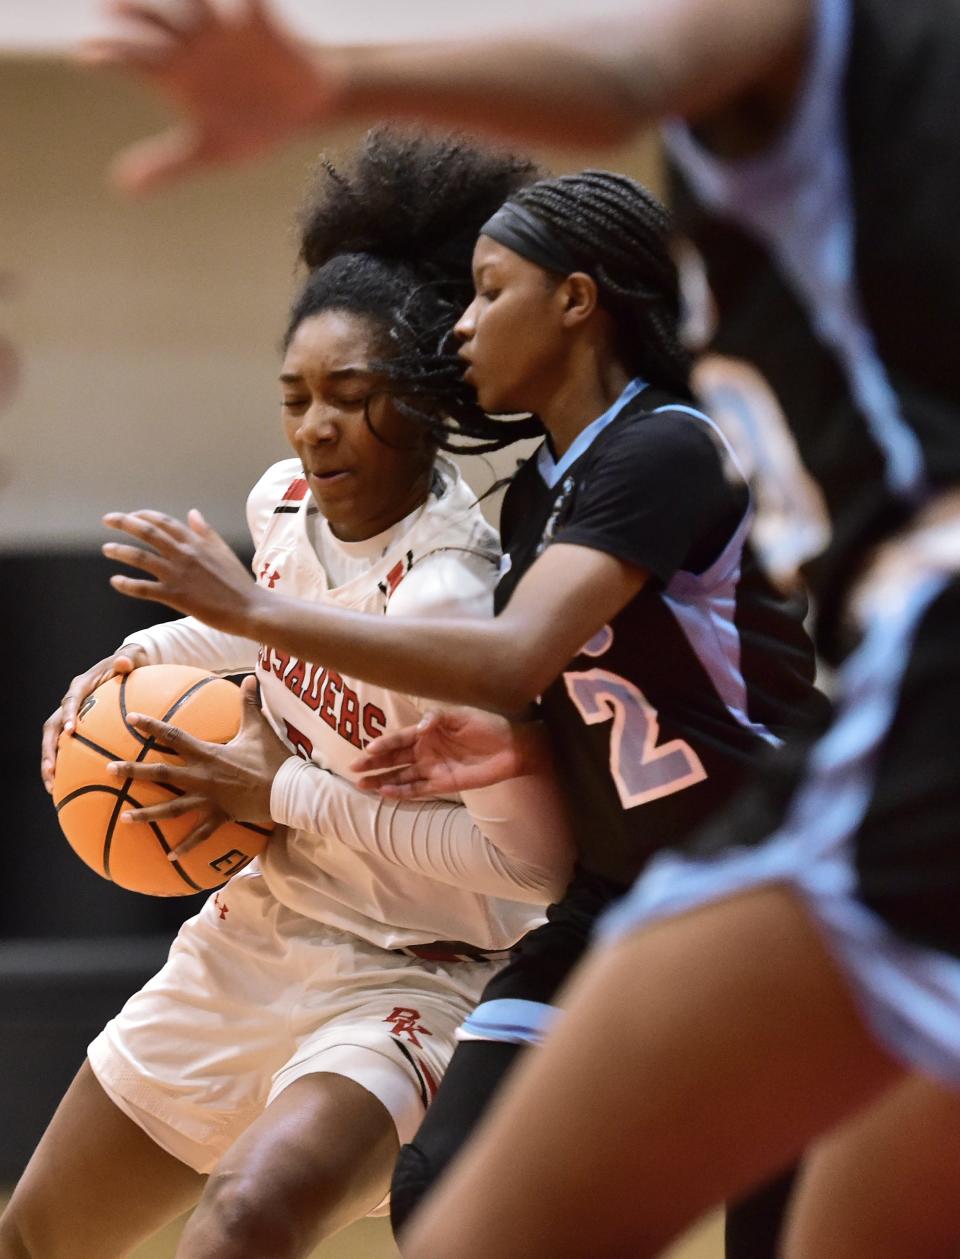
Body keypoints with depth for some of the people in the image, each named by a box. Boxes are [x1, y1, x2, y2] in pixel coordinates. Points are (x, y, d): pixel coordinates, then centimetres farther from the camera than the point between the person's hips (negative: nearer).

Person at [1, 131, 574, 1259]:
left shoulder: (444, 597, -27)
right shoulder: (284, 501, -3)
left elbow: (531, 858, -28)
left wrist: (283, 798, -21)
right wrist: (147, 654, 7)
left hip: (403, 985, -8)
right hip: (252, 942, 8)